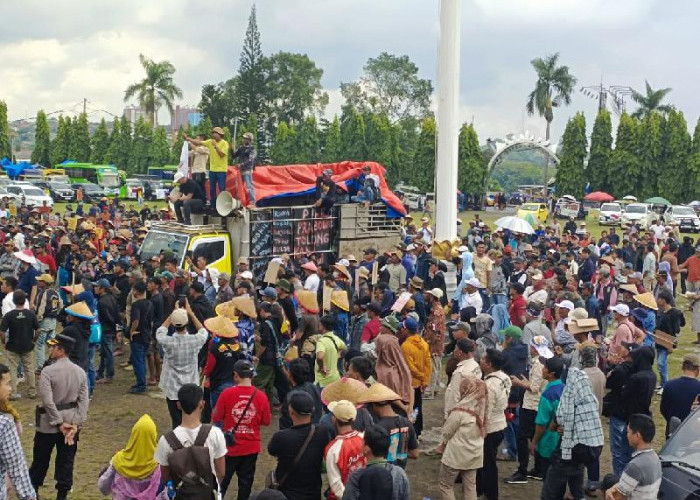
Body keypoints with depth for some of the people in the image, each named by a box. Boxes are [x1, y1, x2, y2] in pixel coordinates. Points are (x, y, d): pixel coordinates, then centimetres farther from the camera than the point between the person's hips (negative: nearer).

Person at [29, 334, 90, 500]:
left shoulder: (48, 371, -16)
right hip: (71, 421, 4)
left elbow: (48, 401, -20)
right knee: (66, 460, 11)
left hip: (49, 423, -3)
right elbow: (84, 400, -6)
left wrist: (59, 423, -14)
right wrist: (75, 424, -7)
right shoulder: (80, 371, -2)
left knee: (41, 459, 14)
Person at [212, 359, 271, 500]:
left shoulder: (227, 393, -15)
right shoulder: (261, 396, -10)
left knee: (222, 482, 16)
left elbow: (216, 418, -8)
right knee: (246, 482, 15)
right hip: (251, 448, 1)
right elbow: (266, 422, -1)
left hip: (230, 446, -1)